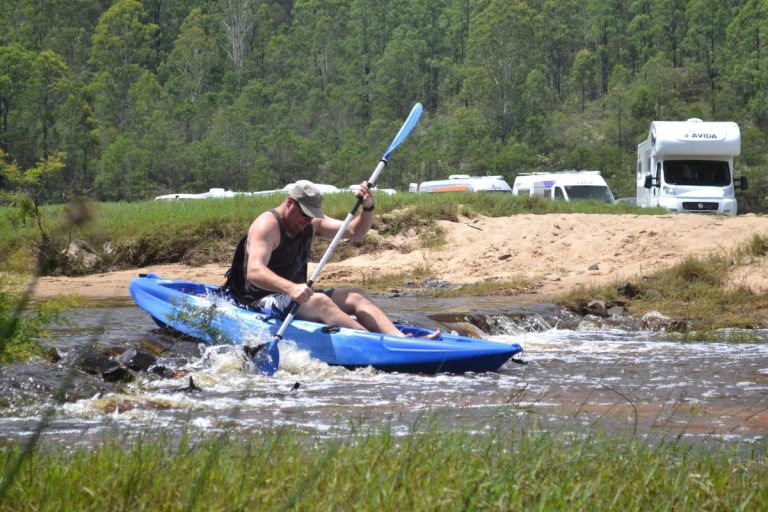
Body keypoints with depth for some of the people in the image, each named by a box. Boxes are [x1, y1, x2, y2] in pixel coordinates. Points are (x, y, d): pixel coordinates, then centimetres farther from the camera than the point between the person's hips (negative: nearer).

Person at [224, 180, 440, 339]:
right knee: (319, 301, -33)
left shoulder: (312, 223, 11)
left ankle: (401, 339, -26)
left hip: (295, 295, 9)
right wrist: (290, 288, -46)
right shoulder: (267, 225, -16)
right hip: (264, 301, -9)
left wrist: (367, 208, -12)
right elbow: (254, 272, -30)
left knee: (357, 296, -6)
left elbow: (354, 232, 9)